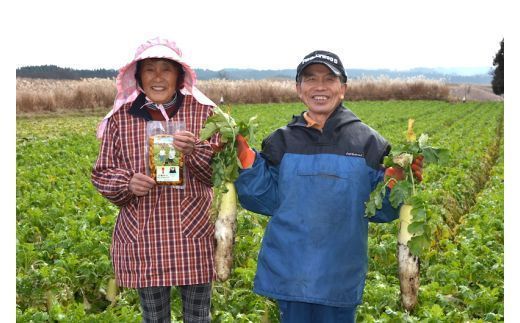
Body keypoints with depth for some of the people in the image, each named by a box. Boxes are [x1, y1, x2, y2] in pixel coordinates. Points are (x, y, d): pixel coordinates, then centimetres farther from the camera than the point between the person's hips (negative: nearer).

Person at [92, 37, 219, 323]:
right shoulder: (121, 117, 2)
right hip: (143, 235, 1)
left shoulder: (203, 112, 0)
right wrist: (128, 184, -16)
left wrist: (195, 152, -22)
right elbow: (102, 174, 6)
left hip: (193, 233, -1)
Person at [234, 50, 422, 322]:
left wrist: (396, 181, -18)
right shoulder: (282, 142, 2)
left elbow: (380, 209, 0)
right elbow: (266, 201, 1)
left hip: (340, 275, -1)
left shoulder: (367, 142, -2)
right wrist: (246, 161, -10)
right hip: (290, 271, 1)